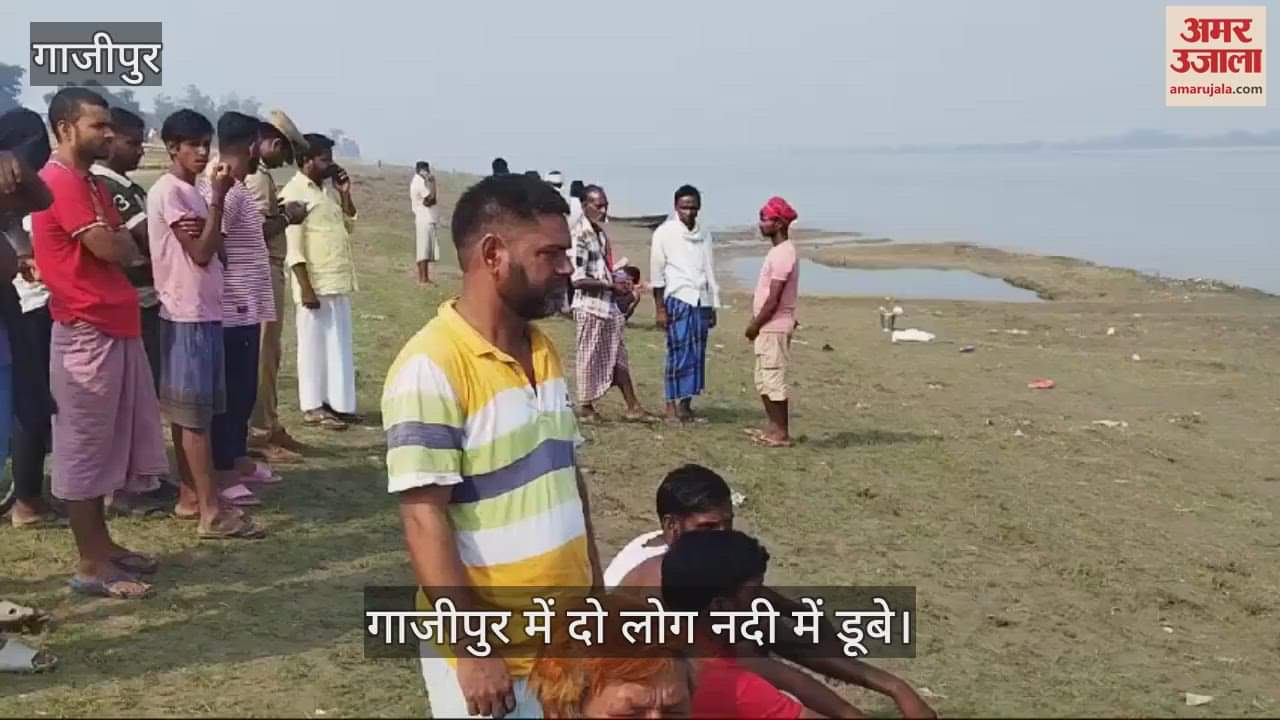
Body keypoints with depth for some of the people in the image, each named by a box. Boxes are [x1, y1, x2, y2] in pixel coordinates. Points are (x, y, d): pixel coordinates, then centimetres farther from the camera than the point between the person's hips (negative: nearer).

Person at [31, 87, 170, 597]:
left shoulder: (90, 183, 18)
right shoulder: (59, 181, -14)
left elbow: (124, 248, 17)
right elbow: (111, 249, -17)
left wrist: (117, 241, -3)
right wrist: (121, 238, 4)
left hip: (114, 327, 10)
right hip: (87, 333, -10)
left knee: (104, 443, 15)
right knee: (84, 446, -2)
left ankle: (102, 544, 25)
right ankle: (90, 565, 4)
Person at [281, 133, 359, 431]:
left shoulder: (324, 192, 15)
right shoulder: (294, 192, -11)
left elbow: (349, 226, 22)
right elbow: (293, 246, -16)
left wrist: (345, 193, 9)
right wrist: (306, 287, -20)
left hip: (338, 281, 9)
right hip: (316, 284, -9)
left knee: (340, 345, 11)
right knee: (314, 343, 0)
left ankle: (336, 403, 19)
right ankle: (313, 406, 8)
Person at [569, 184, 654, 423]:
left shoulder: (600, 233, 11)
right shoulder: (579, 236, -16)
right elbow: (578, 279, -21)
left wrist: (619, 285, 8)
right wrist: (612, 286, -18)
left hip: (608, 304, 8)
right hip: (590, 305, -8)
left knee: (618, 357, 10)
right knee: (590, 358, 3)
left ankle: (632, 407, 14)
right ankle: (585, 407, 15)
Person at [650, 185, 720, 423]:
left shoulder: (704, 234, 13)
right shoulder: (665, 232, 0)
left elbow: (710, 271, 17)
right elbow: (657, 272, -1)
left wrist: (713, 307, 14)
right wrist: (660, 308, -6)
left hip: (701, 301, 5)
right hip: (678, 300, -5)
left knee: (697, 355, 3)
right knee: (680, 353, -8)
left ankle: (686, 405, 9)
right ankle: (673, 404, -1)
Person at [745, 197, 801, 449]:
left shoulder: (783, 254, -18)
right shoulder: (778, 251, 14)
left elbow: (773, 298, -20)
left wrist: (755, 325, -13)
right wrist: (756, 323, 16)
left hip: (774, 328, -10)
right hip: (768, 327, 10)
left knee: (773, 380, -5)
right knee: (764, 381, 15)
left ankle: (782, 434, 0)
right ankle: (773, 428, 21)